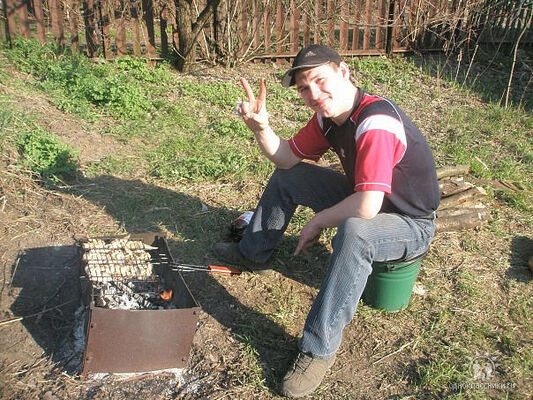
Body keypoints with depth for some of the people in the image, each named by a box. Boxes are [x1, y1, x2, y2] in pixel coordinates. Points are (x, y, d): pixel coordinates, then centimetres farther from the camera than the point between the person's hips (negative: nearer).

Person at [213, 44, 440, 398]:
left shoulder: (376, 122, -33)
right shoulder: (328, 117, -5)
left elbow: (367, 207, -40)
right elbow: (288, 157, 5)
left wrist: (318, 222, -22)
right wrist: (261, 127, -14)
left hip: (411, 224, -8)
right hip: (364, 197, 9)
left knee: (354, 231, -43)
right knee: (286, 177, 10)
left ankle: (320, 349, -27)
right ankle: (253, 253, 28)